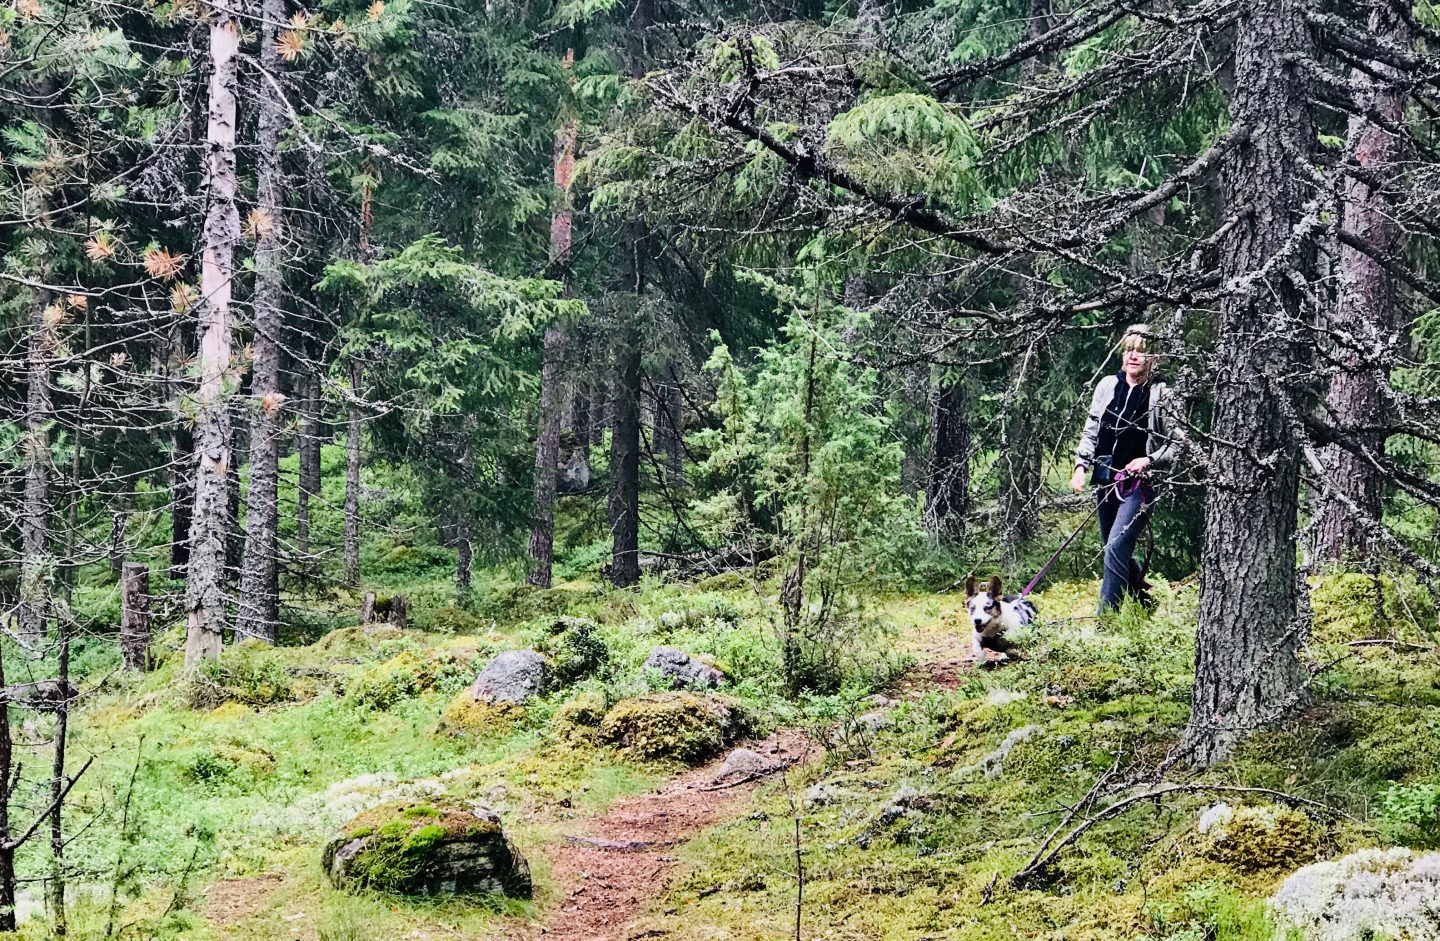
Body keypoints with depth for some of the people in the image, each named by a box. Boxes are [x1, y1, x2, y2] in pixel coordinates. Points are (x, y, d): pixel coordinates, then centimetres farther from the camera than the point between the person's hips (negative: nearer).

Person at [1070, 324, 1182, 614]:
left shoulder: (1161, 395, -6)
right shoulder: (1107, 386, 5)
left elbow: (1176, 444, 0)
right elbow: (1091, 431, 13)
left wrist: (1149, 460, -15)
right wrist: (1081, 465, 1)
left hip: (1139, 484, -5)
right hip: (1105, 481, 5)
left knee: (1116, 547, -17)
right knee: (1117, 551, 15)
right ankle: (1145, 599, 39)